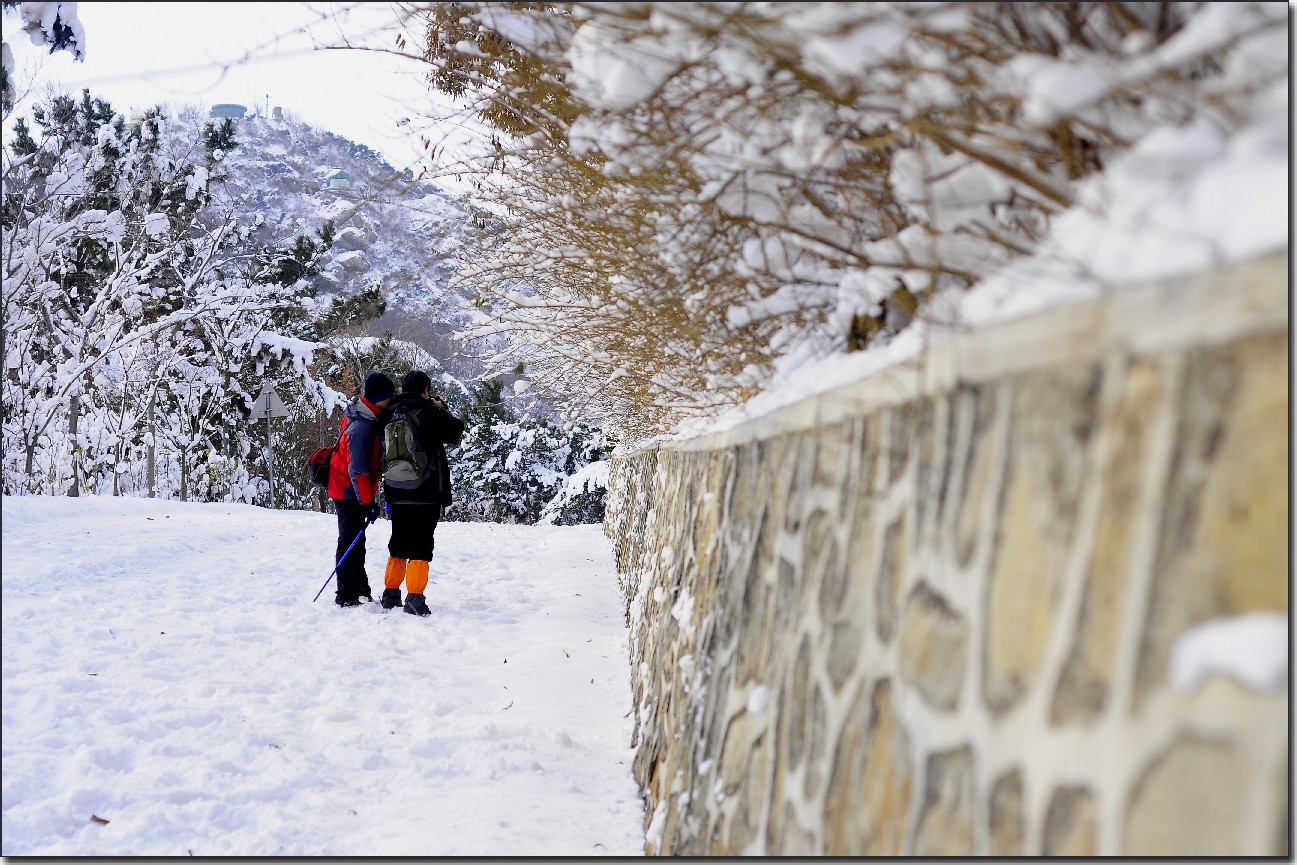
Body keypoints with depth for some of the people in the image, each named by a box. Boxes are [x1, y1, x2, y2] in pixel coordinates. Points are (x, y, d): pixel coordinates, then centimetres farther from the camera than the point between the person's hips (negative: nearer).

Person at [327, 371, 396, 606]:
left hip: (348, 489, 10)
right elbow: (358, 471, -27)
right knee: (351, 541, -6)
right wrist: (369, 503, -23)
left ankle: (360, 589, 27)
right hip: (349, 492, -10)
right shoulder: (363, 428, -28)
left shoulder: (372, 419, 3)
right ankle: (346, 596, -1)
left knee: (356, 542, 17)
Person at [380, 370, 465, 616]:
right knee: (421, 547, -4)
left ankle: (390, 594, 21)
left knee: (398, 544, 17)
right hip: (426, 494, -6)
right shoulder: (429, 413, -10)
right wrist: (440, 408, 14)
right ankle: (415, 597, -10)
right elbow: (456, 431, 4)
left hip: (396, 493, 6)